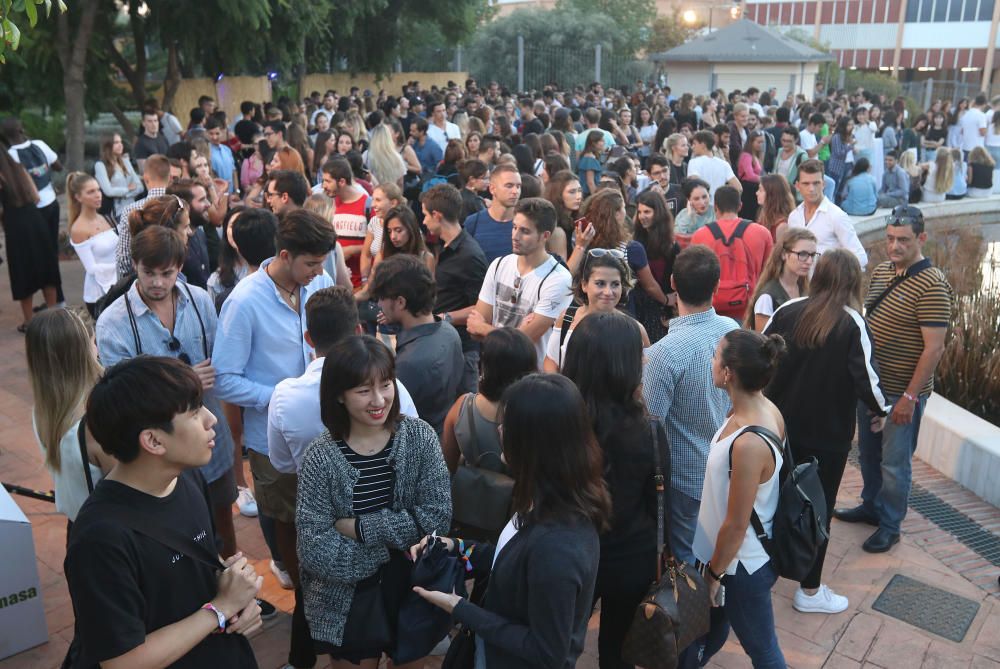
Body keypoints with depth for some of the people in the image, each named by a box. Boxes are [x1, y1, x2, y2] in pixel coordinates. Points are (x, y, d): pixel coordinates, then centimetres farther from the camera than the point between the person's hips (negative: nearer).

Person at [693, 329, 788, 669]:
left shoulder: (748, 444, -36)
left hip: (742, 566, -8)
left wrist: (714, 574, -9)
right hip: (749, 554, 8)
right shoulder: (763, 408, -9)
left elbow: (736, 525, -25)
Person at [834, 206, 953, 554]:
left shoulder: (932, 286, -20)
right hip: (869, 383, 7)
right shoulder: (882, 271, 4)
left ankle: (890, 525, 24)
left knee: (894, 462, 7)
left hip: (901, 392, -7)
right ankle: (871, 506, 41)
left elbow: (933, 348, -20)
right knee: (868, 452, 21)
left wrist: (910, 397, -20)